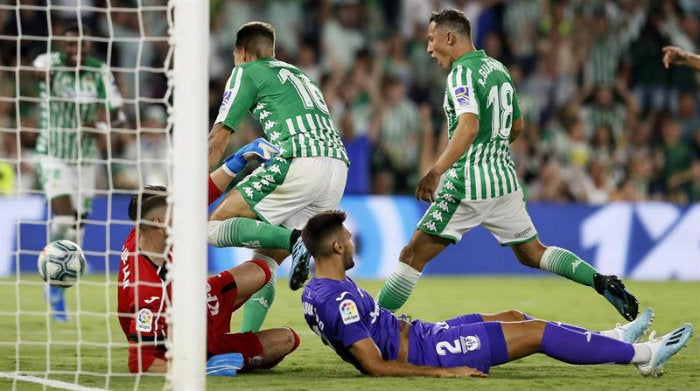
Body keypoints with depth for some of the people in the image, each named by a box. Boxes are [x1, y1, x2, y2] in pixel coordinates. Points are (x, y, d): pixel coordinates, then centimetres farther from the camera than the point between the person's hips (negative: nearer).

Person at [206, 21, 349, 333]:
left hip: (301, 162, -8)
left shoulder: (246, 73, 13)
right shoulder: (300, 76, 34)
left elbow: (217, 139, 11)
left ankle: (295, 241, -22)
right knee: (265, 260, 14)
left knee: (216, 227, -4)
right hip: (339, 167, 8)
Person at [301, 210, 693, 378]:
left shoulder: (315, 292, 6)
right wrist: (443, 372, -24)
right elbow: (376, 366, -27)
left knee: (514, 318, 19)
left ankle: (613, 340, 30)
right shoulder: (339, 298, -25)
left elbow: (366, 333, 20)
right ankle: (640, 354, 8)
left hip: (417, 334, 10)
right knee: (536, 332, -4)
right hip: (425, 351, -10)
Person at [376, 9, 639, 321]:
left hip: (468, 185, -8)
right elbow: (517, 125, 24)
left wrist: (434, 173, -33)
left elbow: (469, 126, -28)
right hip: (505, 177, 8)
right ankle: (602, 282, -2)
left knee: (413, 256, -3)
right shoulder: (498, 69, 13)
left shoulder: (462, 73, -12)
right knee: (533, 254, 14)